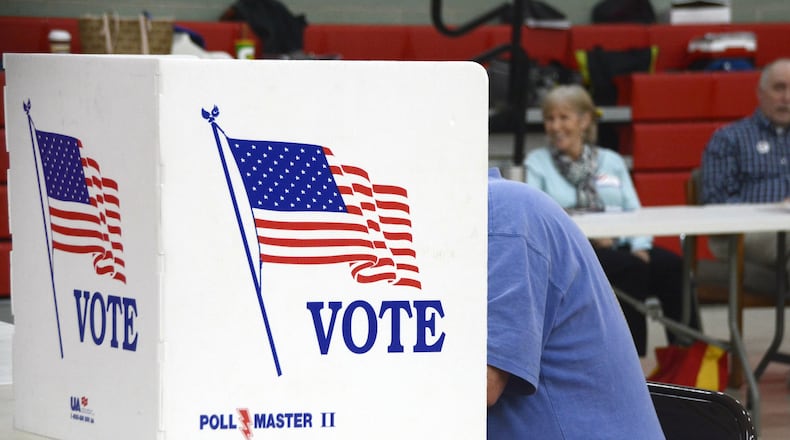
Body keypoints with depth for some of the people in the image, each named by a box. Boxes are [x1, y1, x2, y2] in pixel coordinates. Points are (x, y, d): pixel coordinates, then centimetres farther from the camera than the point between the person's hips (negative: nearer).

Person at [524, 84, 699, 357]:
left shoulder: (611, 161, 23)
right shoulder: (537, 163, 13)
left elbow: (634, 211, 13)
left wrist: (640, 246, -10)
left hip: (619, 246, 4)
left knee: (671, 265, -27)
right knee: (631, 268, -34)